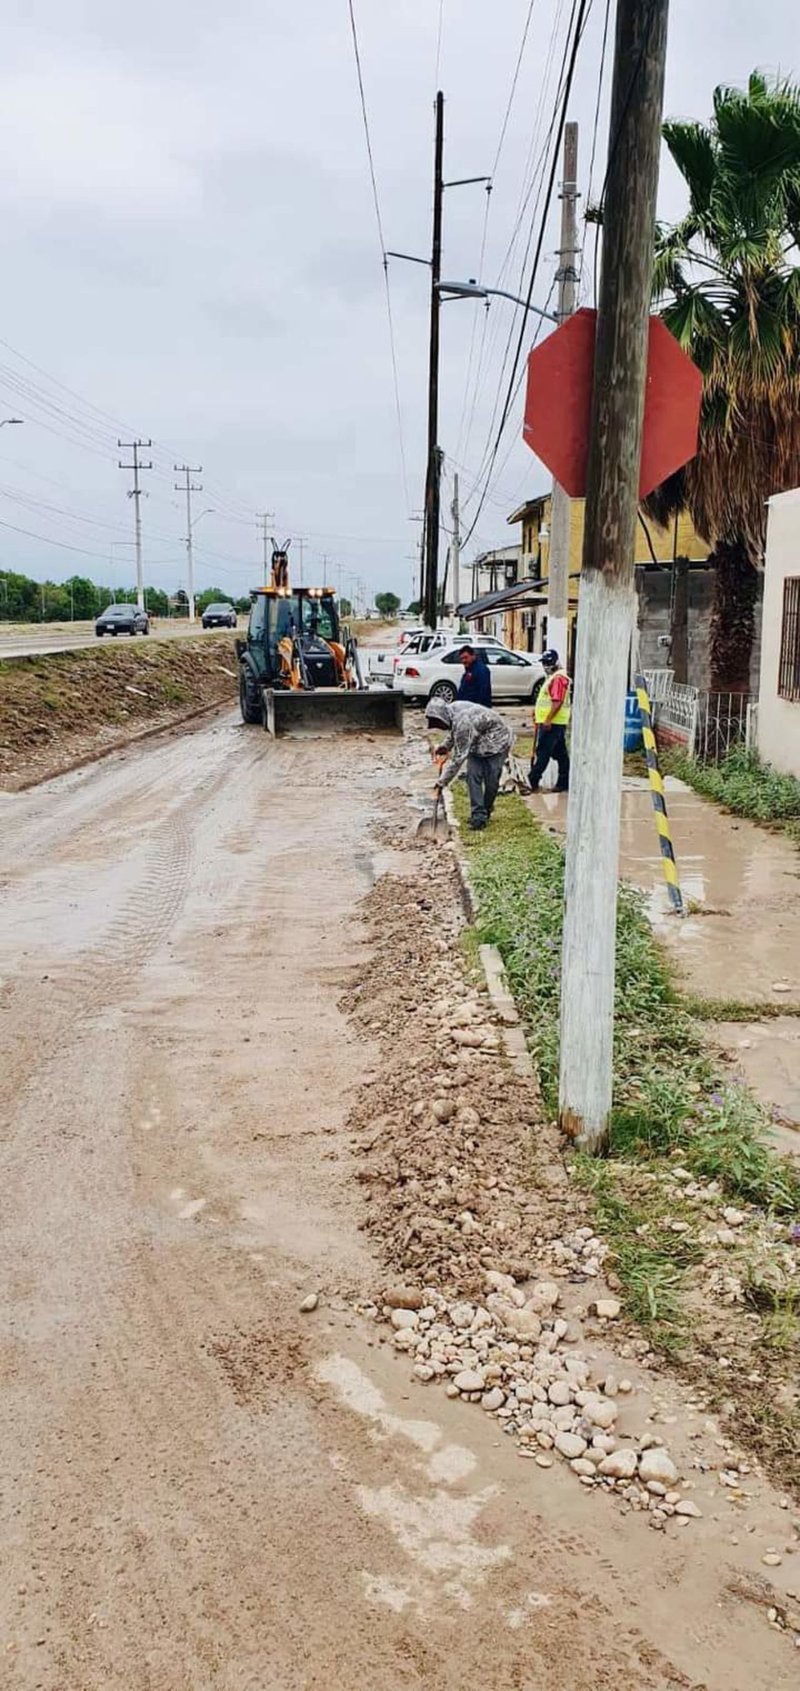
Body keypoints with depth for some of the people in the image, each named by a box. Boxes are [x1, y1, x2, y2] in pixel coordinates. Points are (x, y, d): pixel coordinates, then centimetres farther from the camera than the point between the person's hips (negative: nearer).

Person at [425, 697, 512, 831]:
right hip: (477, 743, 8)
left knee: (491, 780, -8)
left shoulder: (462, 722, -37)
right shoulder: (452, 710, -11)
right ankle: (478, 815, -7)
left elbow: (458, 758, -34)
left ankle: (486, 811, 14)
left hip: (496, 742, -8)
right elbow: (454, 732, 14)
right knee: (473, 776, -7)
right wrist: (445, 746, -3)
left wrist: (441, 783, -31)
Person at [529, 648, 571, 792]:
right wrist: (537, 712, 25)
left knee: (541, 753, -10)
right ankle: (564, 783, 15)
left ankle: (532, 783, -10)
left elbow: (558, 702, -23)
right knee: (560, 753, 11)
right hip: (552, 723, 11)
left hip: (552, 723, -11)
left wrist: (548, 720, -26)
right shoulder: (552, 677, 19)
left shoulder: (558, 678, -15)